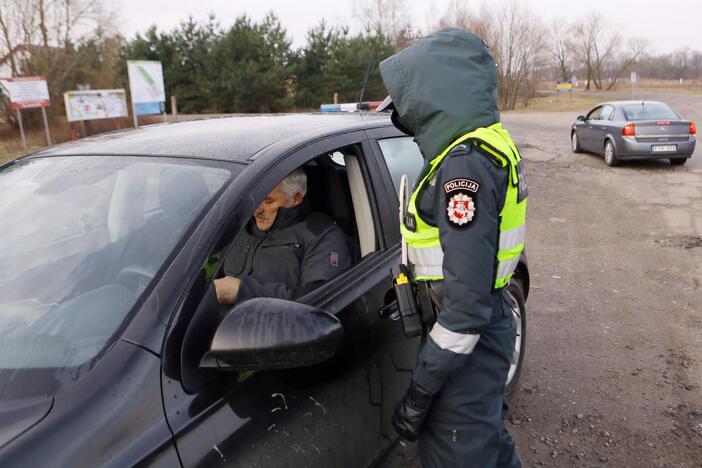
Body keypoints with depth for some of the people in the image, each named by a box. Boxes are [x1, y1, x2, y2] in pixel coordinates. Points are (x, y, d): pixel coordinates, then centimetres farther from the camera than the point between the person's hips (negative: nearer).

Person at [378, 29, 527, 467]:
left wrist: (421, 388, -21)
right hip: (490, 322, 9)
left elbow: (468, 302, -28)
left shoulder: (465, 165, -25)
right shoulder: (487, 143, 7)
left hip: (468, 340, -9)